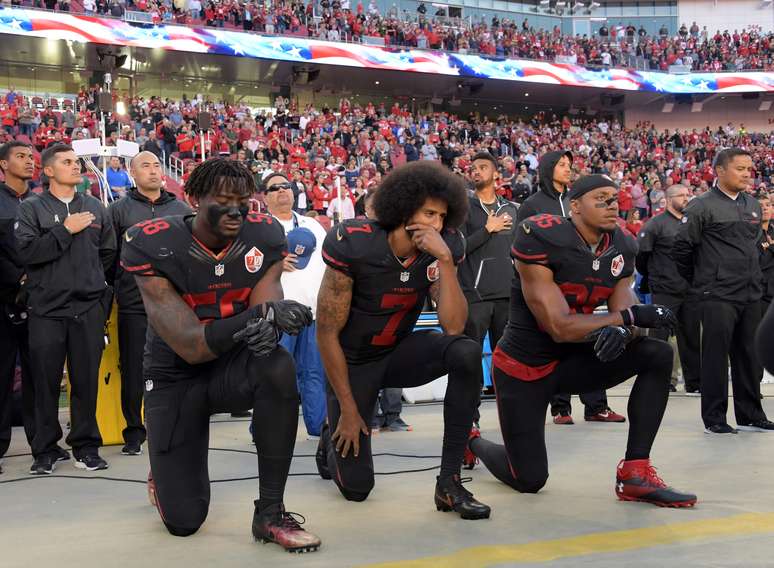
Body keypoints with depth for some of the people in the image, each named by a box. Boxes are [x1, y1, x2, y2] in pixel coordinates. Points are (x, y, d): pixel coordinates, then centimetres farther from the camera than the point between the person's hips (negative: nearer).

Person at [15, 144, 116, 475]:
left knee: (86, 380, 4)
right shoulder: (31, 209, 3)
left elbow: (108, 254, 18)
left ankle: (86, 445, 15)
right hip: (46, 310, -2)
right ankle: (46, 449, 13)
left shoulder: (96, 208, 12)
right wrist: (65, 230, -13)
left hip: (89, 308, 2)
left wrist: (92, 280, 12)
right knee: (46, 382, 3)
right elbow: (27, 251, -11)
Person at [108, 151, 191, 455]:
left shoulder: (182, 210, 11)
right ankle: (134, 432, 13)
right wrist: (110, 293, -1)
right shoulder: (119, 210, 4)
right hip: (133, 305, -2)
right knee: (133, 370, 3)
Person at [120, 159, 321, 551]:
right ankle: (164, 474, 35)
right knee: (183, 520, -5)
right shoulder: (153, 247, -23)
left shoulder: (263, 236, -11)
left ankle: (270, 513, -22)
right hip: (175, 377, -2)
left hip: (232, 366, 2)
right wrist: (257, 315, -44)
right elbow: (189, 347, -28)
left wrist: (269, 322, -42)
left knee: (278, 368, -35)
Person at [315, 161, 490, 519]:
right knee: (356, 487, -5)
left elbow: (454, 327, -25)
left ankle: (449, 482, -20)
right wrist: (348, 409, -15)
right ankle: (333, 441, 33)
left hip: (400, 352, 3)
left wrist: (445, 259, -34)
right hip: (352, 363, -3)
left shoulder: (441, 250, -15)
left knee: (467, 353, -29)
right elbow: (327, 333, -18)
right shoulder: (354, 246, -25)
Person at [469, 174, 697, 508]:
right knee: (529, 480, -1)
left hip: (571, 361, 6)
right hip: (523, 367, -6)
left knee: (658, 355, -14)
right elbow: (559, 327, -27)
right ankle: (471, 440, 33)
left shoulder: (620, 249, -2)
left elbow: (626, 315, -7)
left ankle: (636, 473, -11)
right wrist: (628, 317, -28)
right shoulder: (542, 240, -24)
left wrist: (619, 331, -32)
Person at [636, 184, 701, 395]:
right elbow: (640, 253, -6)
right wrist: (650, 277, 3)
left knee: (691, 336, 9)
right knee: (659, 337, -2)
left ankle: (694, 383, 16)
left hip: (689, 290, 6)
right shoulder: (656, 224, -5)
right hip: (665, 291, -6)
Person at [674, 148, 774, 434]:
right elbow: (682, 247, -7)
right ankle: (714, 418, 5)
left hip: (751, 295, 6)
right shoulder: (702, 206, -8)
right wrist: (697, 280, 2)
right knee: (716, 355, -2)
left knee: (749, 355, 10)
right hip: (717, 296, -6)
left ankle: (750, 415, 19)